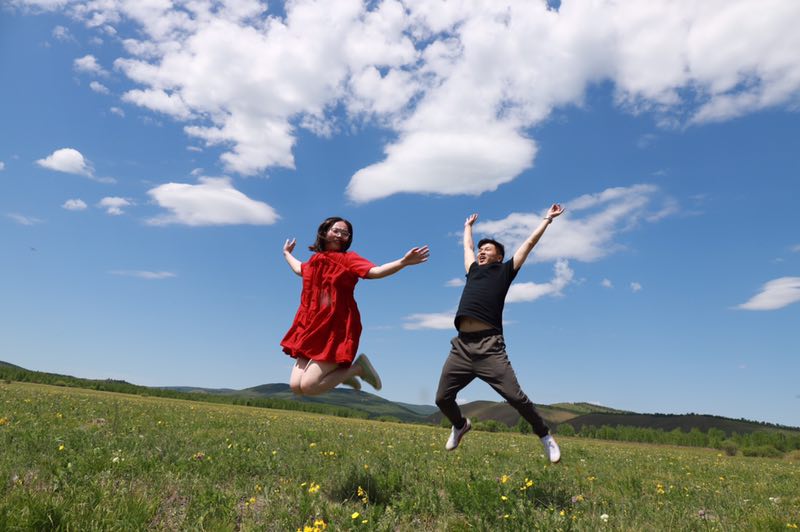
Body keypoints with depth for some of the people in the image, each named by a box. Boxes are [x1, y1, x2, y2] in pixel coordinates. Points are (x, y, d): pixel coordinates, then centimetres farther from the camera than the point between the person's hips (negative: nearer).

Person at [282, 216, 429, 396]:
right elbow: (299, 269, 42)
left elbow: (375, 271, -20)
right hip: (311, 329, 7)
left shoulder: (349, 258, -1)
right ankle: (341, 373, 22)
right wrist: (287, 253, 56)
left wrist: (403, 261, -34)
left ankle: (356, 368, 6)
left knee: (308, 386, -16)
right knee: (296, 386, -2)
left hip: (337, 330, -6)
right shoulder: (315, 260, 17)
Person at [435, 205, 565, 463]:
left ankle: (545, 435, 18)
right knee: (442, 398, 6)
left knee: (515, 396, -8)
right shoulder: (474, 270, 24)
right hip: (461, 346, 5)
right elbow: (467, 246, 41)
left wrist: (548, 219, 27)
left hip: (489, 346, -5)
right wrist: (468, 226, 57)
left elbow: (529, 243, 19)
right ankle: (460, 425, 37)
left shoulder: (504, 270, 14)